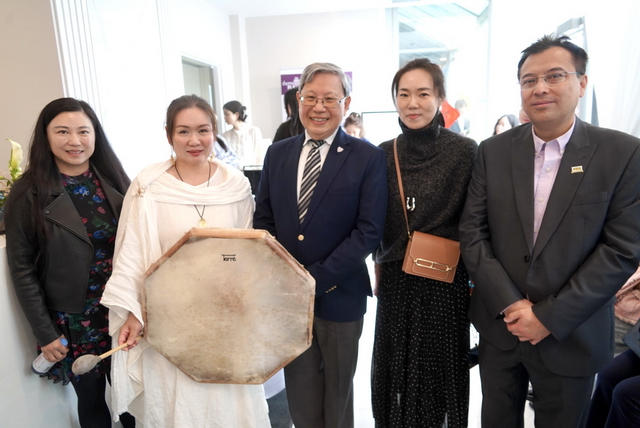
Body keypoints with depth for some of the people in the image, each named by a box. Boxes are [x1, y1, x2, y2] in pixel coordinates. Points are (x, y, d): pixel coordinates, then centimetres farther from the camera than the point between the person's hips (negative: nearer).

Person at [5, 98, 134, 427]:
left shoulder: (114, 181, 0)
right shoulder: (28, 194, -8)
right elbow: (22, 270, -6)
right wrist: (45, 333, -8)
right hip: (73, 320, -2)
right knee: (91, 400, 15)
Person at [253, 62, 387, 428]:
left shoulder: (368, 157, -7)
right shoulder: (277, 153, 5)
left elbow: (369, 230, -13)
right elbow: (263, 220, 6)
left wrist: (317, 279, -17)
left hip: (339, 294, -2)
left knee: (338, 388, 19)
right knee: (299, 385, 19)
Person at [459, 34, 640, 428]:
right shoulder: (493, 151, -2)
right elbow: (472, 232, -4)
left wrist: (550, 317, -14)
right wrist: (509, 304, -12)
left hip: (571, 335, -1)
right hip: (500, 326, 2)